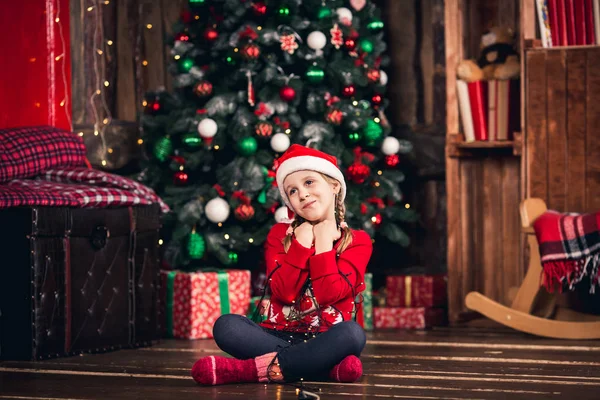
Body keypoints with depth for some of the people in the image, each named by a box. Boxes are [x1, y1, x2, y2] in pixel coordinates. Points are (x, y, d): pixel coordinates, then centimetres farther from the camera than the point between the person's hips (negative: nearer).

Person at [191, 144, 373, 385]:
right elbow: (283, 292, -8)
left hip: (325, 340, -2)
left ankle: (253, 369, -32)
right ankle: (327, 366, -30)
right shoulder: (279, 234, 8)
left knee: (353, 333, -36)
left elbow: (329, 294, -14)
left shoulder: (357, 241, 2)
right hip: (280, 336, 2)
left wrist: (323, 241, -8)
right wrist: (302, 242, -10)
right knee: (226, 325, -25)